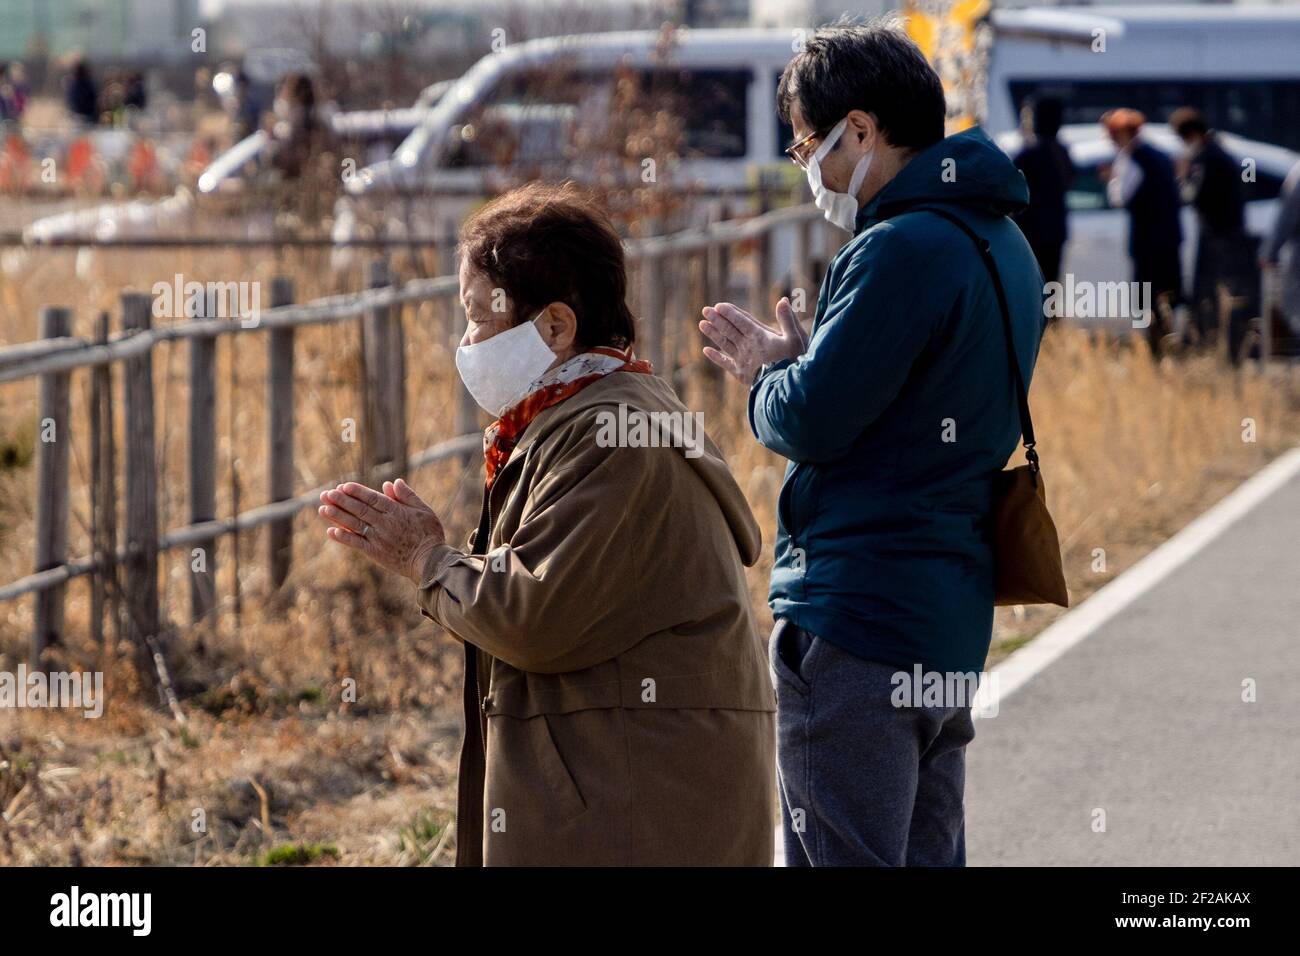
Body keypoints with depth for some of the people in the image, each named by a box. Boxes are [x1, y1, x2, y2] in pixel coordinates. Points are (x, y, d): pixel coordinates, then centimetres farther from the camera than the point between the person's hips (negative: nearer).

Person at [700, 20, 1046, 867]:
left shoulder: (901, 250, -17)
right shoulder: (1001, 244, 14)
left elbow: (810, 423, -18)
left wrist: (768, 375, 4)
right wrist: (787, 362, 15)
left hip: (858, 618, -10)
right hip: (951, 621, 10)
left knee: (840, 859, -6)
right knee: (929, 858, 15)